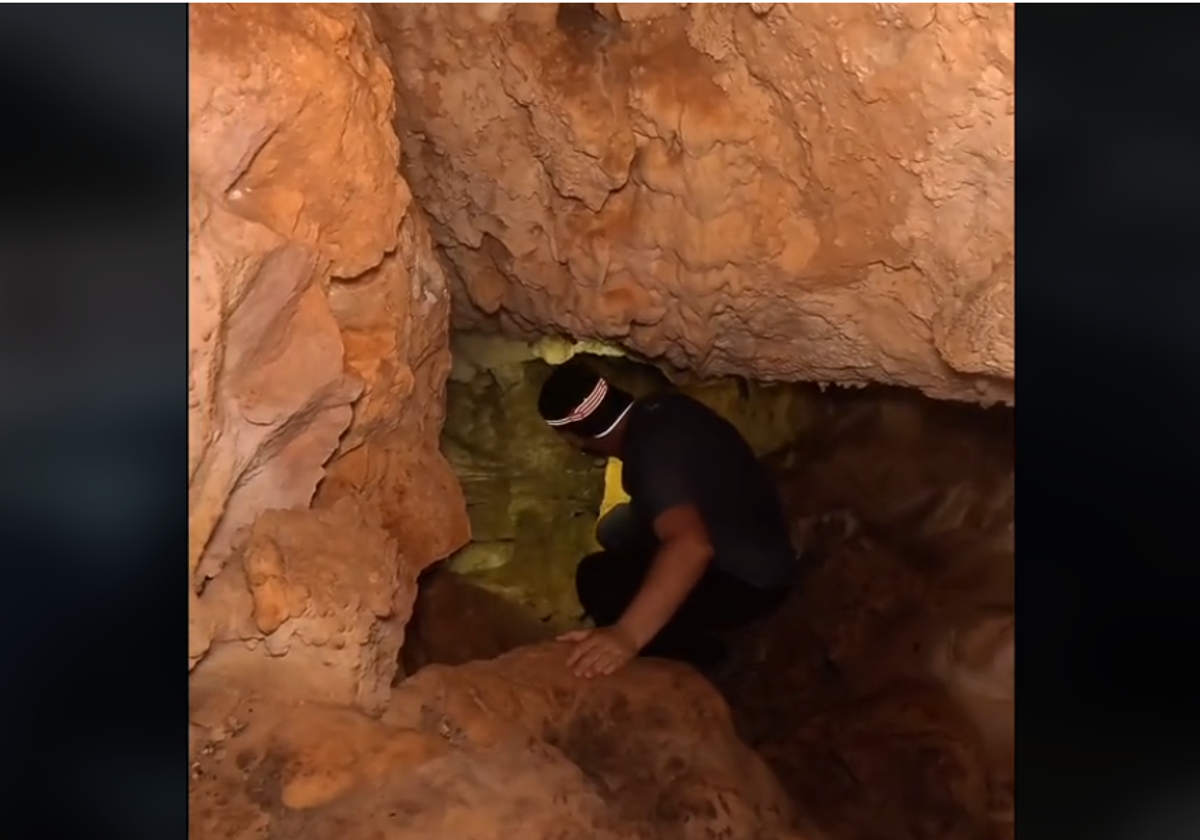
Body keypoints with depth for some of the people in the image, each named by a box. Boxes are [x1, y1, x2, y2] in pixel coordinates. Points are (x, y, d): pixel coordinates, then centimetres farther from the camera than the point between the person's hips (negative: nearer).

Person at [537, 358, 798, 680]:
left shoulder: (650, 453, -32)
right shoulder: (657, 408, -3)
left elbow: (692, 547, -49)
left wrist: (629, 633, -59)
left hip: (750, 580, -9)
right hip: (755, 549, 9)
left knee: (598, 578, -19)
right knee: (615, 530, 14)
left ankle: (698, 657, 1)